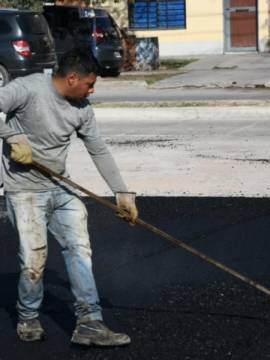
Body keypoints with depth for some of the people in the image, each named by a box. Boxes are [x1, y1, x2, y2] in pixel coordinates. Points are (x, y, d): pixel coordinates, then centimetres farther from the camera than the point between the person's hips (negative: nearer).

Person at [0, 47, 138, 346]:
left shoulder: (82, 109, 4)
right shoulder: (27, 89, -15)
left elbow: (99, 151, 10)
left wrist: (121, 192, 8)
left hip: (60, 189, 6)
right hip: (25, 190, -6)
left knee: (79, 248, -2)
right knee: (34, 259, -6)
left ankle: (89, 323, 1)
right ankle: (28, 319, 20)